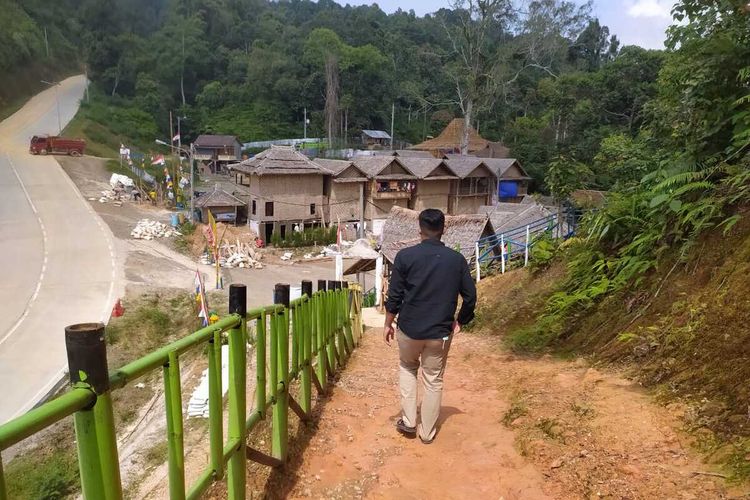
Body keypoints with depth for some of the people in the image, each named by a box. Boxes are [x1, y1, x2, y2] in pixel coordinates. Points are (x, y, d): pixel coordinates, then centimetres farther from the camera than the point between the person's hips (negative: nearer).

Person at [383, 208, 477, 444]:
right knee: (434, 380, 16)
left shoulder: (405, 256, -10)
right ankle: (427, 432, 27)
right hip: (440, 332, 1)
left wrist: (388, 324, 5)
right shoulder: (457, 259, -4)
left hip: (409, 328, 0)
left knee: (407, 367, 26)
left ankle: (408, 421, 24)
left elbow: (394, 295, -8)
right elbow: (470, 296, 0)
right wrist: (459, 321, 15)